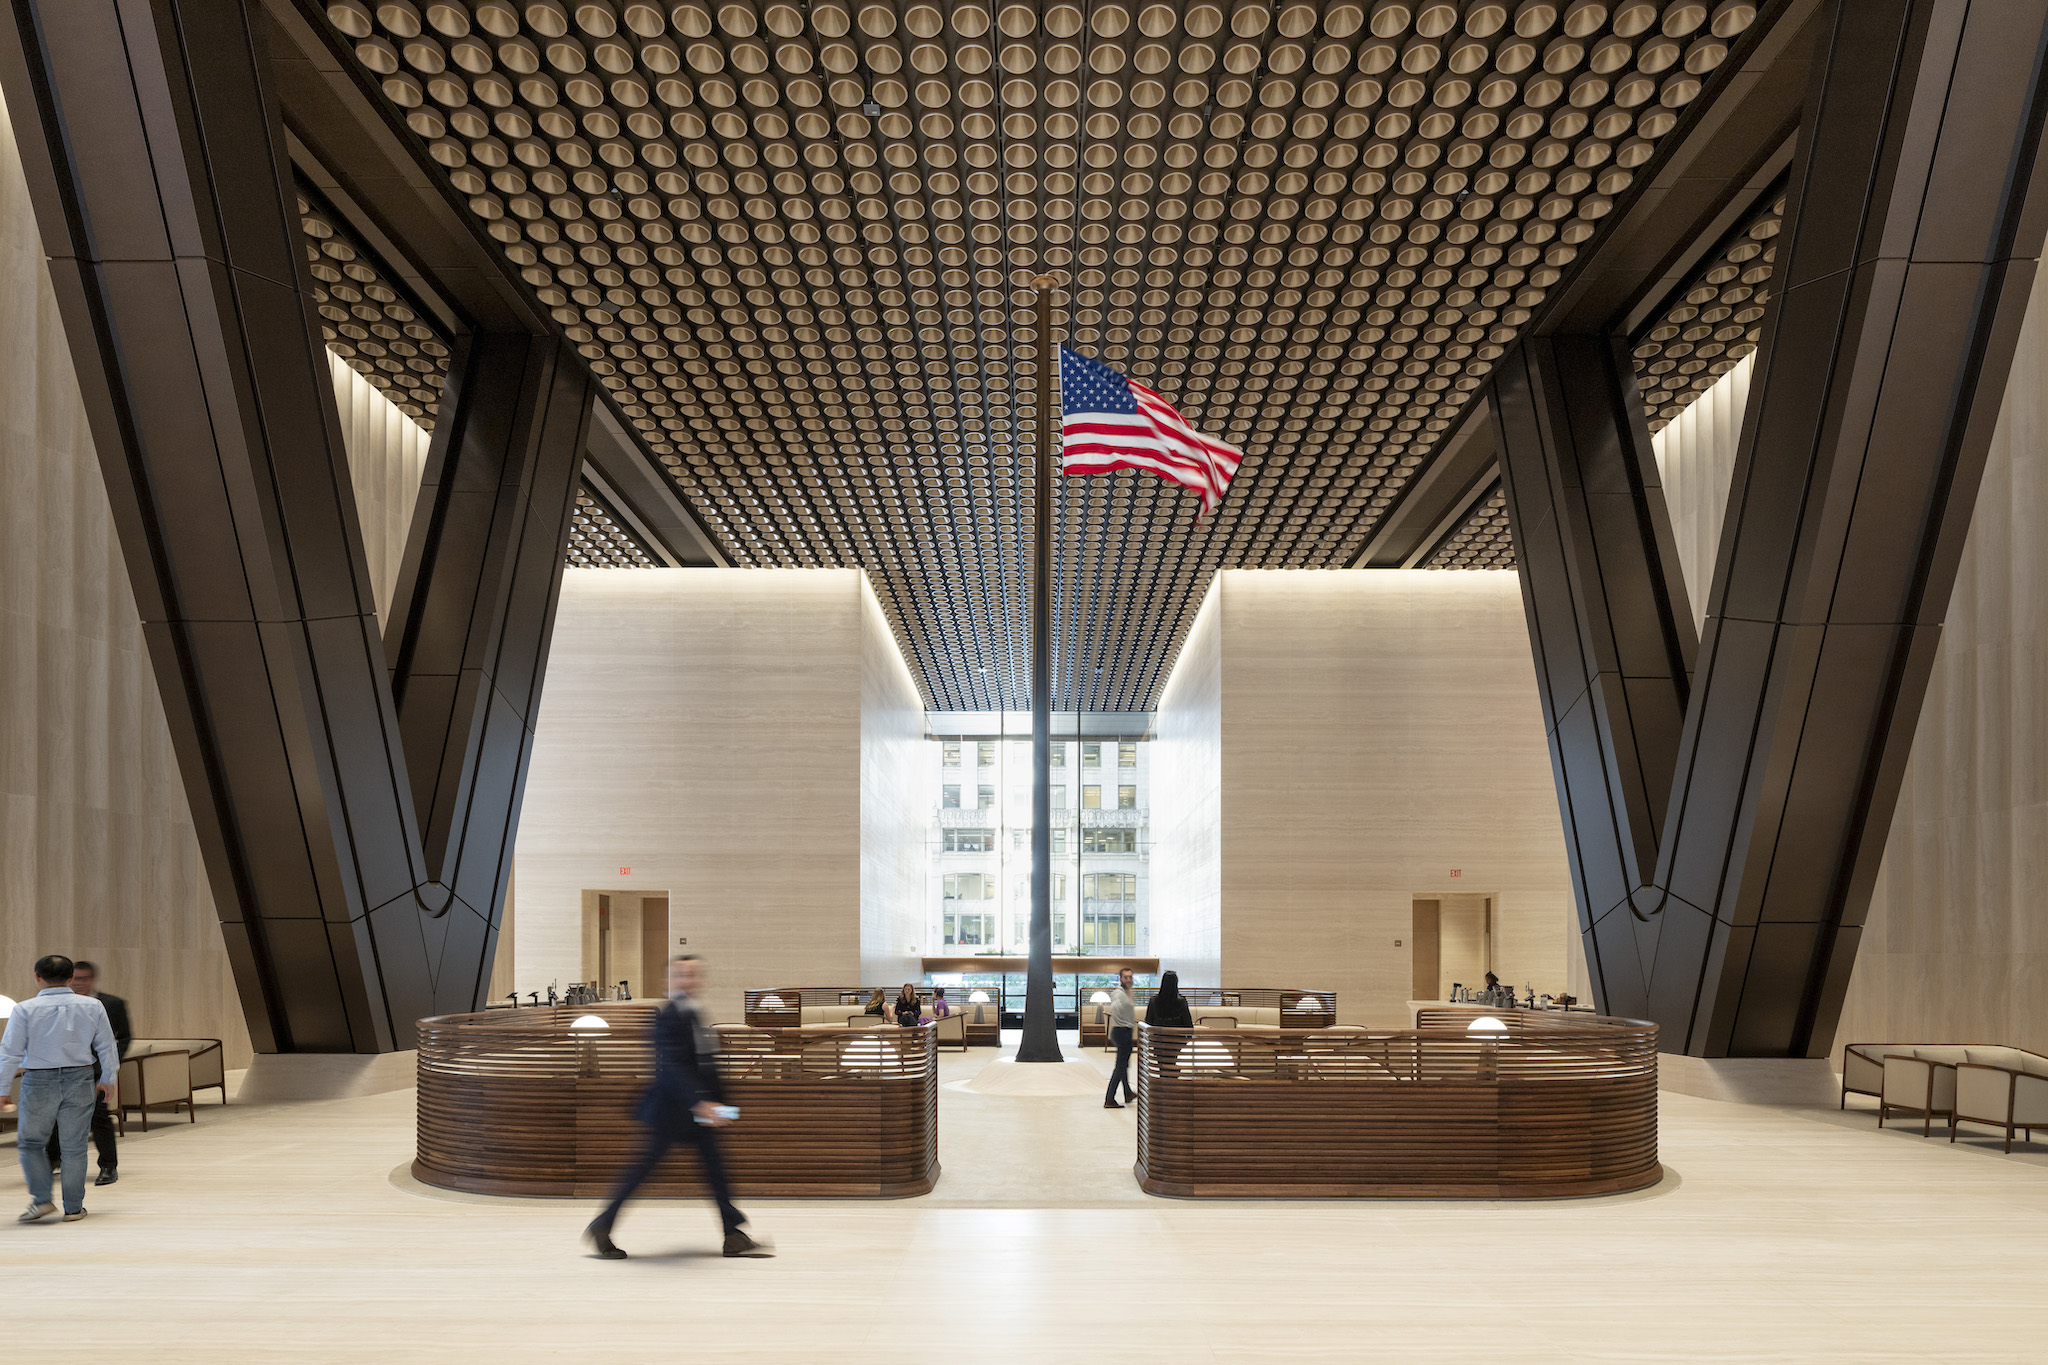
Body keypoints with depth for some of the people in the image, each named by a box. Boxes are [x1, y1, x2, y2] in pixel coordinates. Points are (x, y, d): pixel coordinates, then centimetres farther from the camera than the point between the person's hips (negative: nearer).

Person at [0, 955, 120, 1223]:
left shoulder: (26, 1009, -7)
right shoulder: (93, 1007, 0)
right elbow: (107, 1047, 7)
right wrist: (109, 1079, 20)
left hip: (38, 1082, -2)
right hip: (80, 1080, 2)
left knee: (31, 1143, 14)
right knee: (74, 1146, 9)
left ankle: (42, 1199, 3)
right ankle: (73, 1208, 12)